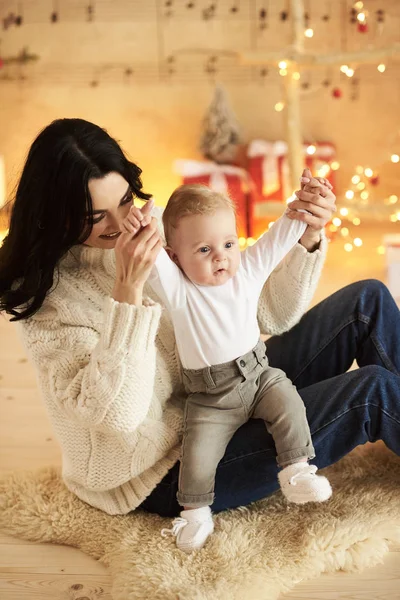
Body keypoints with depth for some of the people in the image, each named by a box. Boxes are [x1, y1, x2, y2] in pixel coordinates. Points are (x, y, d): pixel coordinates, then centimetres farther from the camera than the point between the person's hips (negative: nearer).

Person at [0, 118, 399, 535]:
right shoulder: (45, 298, -16)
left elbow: (269, 313, 1)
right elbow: (116, 413, -29)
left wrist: (307, 239, -16)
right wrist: (128, 291, -34)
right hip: (167, 472, -7)